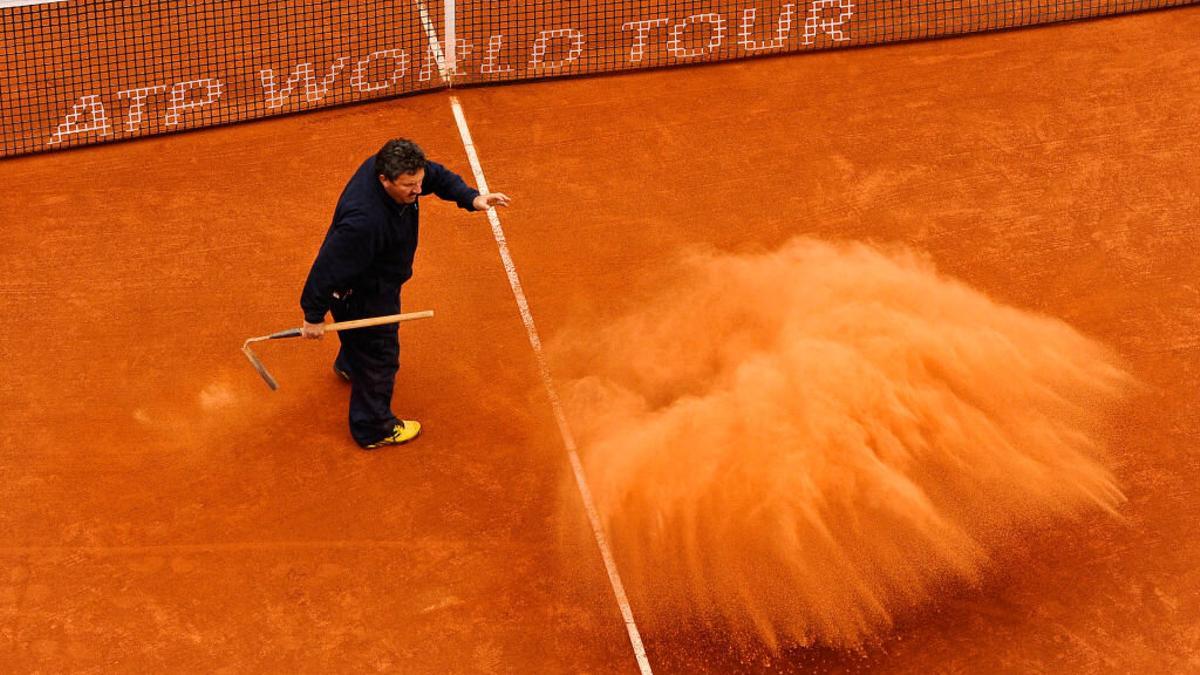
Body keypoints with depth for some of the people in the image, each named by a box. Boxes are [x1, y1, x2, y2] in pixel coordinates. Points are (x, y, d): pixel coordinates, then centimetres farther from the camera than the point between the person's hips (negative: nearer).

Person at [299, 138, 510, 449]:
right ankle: (374, 430, 36)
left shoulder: (392, 168, -22)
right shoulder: (364, 220, -46)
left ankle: (347, 365, 71)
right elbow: (329, 267, -37)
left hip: (377, 281, 9)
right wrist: (314, 316, -25)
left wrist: (472, 198, -18)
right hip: (361, 295, -9)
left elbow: (438, 176, -2)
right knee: (379, 356, 12)